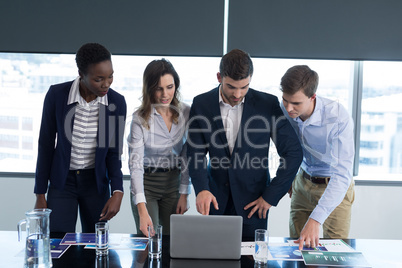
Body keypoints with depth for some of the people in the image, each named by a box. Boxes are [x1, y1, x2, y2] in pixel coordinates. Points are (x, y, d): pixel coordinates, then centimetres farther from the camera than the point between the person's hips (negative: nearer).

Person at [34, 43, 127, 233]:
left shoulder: (117, 102, -9)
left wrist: (117, 192, -14)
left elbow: (114, 151, -1)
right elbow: (46, 144, -4)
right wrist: (40, 195, -2)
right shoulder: (56, 95, -12)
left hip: (96, 182, 1)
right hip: (62, 181, -1)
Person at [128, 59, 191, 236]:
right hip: (146, 183, -3)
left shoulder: (185, 113, -5)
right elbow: (135, 164, -22)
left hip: (173, 183, 3)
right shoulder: (140, 118, -16)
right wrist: (142, 210, -32)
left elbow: (187, 156, 3)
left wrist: (184, 193, -1)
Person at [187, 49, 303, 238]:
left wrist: (270, 196, -6)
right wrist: (201, 189, -20)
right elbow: (196, 153, -2)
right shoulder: (201, 104, -2)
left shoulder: (267, 104, -8)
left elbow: (293, 152, -4)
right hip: (215, 200, 2)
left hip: (253, 202, -1)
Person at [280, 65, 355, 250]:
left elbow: (342, 175, -35)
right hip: (303, 181, 4)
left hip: (335, 186, -4)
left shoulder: (338, 118, -30)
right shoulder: (284, 110, -15)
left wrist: (315, 220, -42)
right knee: (295, 243, 6)